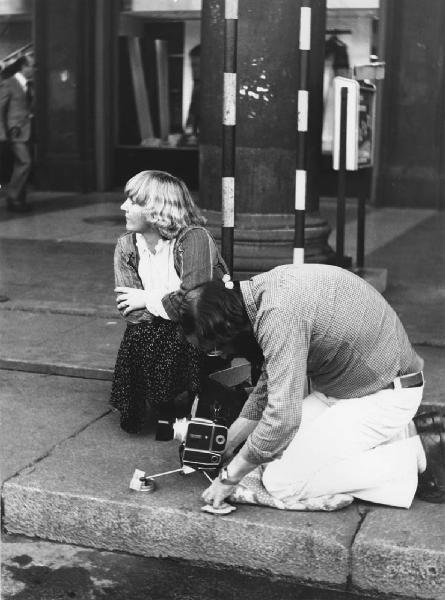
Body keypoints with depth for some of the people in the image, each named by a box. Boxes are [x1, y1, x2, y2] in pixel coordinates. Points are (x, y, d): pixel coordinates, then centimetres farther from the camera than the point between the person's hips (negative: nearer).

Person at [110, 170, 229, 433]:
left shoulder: (195, 239, -17)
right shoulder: (126, 246, 1)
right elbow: (130, 311, -8)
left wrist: (148, 300, -14)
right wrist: (168, 304, -22)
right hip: (155, 337, 5)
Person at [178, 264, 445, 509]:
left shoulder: (279, 315, -28)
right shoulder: (268, 287, 3)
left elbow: (282, 416, -30)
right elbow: (272, 382, 16)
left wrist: (230, 476, -16)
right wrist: (228, 442, 17)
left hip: (384, 395, -10)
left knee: (283, 481, -11)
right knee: (273, 454, 8)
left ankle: (418, 454, -5)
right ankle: (408, 431, 10)